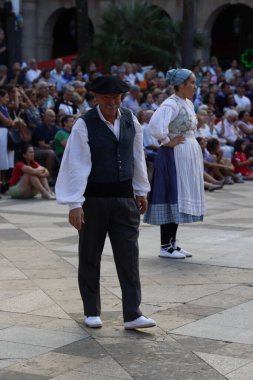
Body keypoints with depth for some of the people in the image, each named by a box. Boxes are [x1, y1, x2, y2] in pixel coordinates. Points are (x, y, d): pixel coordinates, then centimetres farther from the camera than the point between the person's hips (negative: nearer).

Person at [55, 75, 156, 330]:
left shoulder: (131, 121, 2)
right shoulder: (84, 125, -11)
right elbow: (77, 165, -15)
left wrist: (141, 191, 16)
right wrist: (75, 204, -19)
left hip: (124, 197, 3)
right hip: (93, 199, -3)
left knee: (129, 255, 0)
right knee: (90, 256, 8)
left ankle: (132, 314, 4)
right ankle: (91, 311, 22)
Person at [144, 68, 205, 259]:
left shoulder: (188, 103, 13)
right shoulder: (171, 104, -16)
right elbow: (155, 125, -32)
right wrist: (167, 141, -18)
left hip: (189, 156, 9)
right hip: (174, 156, -9)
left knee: (180, 199, 12)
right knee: (172, 197, -6)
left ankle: (172, 242, 19)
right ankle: (165, 247, 0)